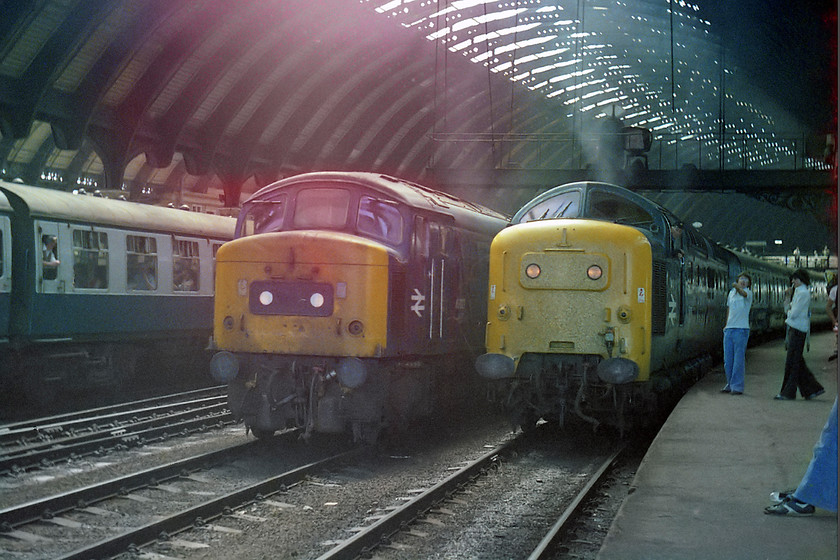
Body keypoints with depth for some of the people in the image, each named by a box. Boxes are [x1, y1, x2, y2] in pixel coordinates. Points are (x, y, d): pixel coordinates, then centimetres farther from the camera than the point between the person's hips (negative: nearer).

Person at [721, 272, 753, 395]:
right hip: (729, 329, 6)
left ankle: (737, 387, -2)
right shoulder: (731, 292, 15)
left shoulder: (748, 293, -3)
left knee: (738, 359, -6)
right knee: (727, 359, 8)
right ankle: (730, 384, 19)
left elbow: (743, 293, -29)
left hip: (741, 329, -6)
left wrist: (738, 287, -49)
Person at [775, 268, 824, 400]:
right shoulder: (797, 292, 18)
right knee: (798, 361, 11)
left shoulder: (803, 293, -13)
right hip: (793, 328, 10)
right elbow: (788, 309, 18)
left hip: (798, 329, -10)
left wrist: (789, 312, 5)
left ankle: (788, 393, -3)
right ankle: (813, 389, 16)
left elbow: (794, 313, -17)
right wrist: (788, 296, 6)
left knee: (792, 361, -6)